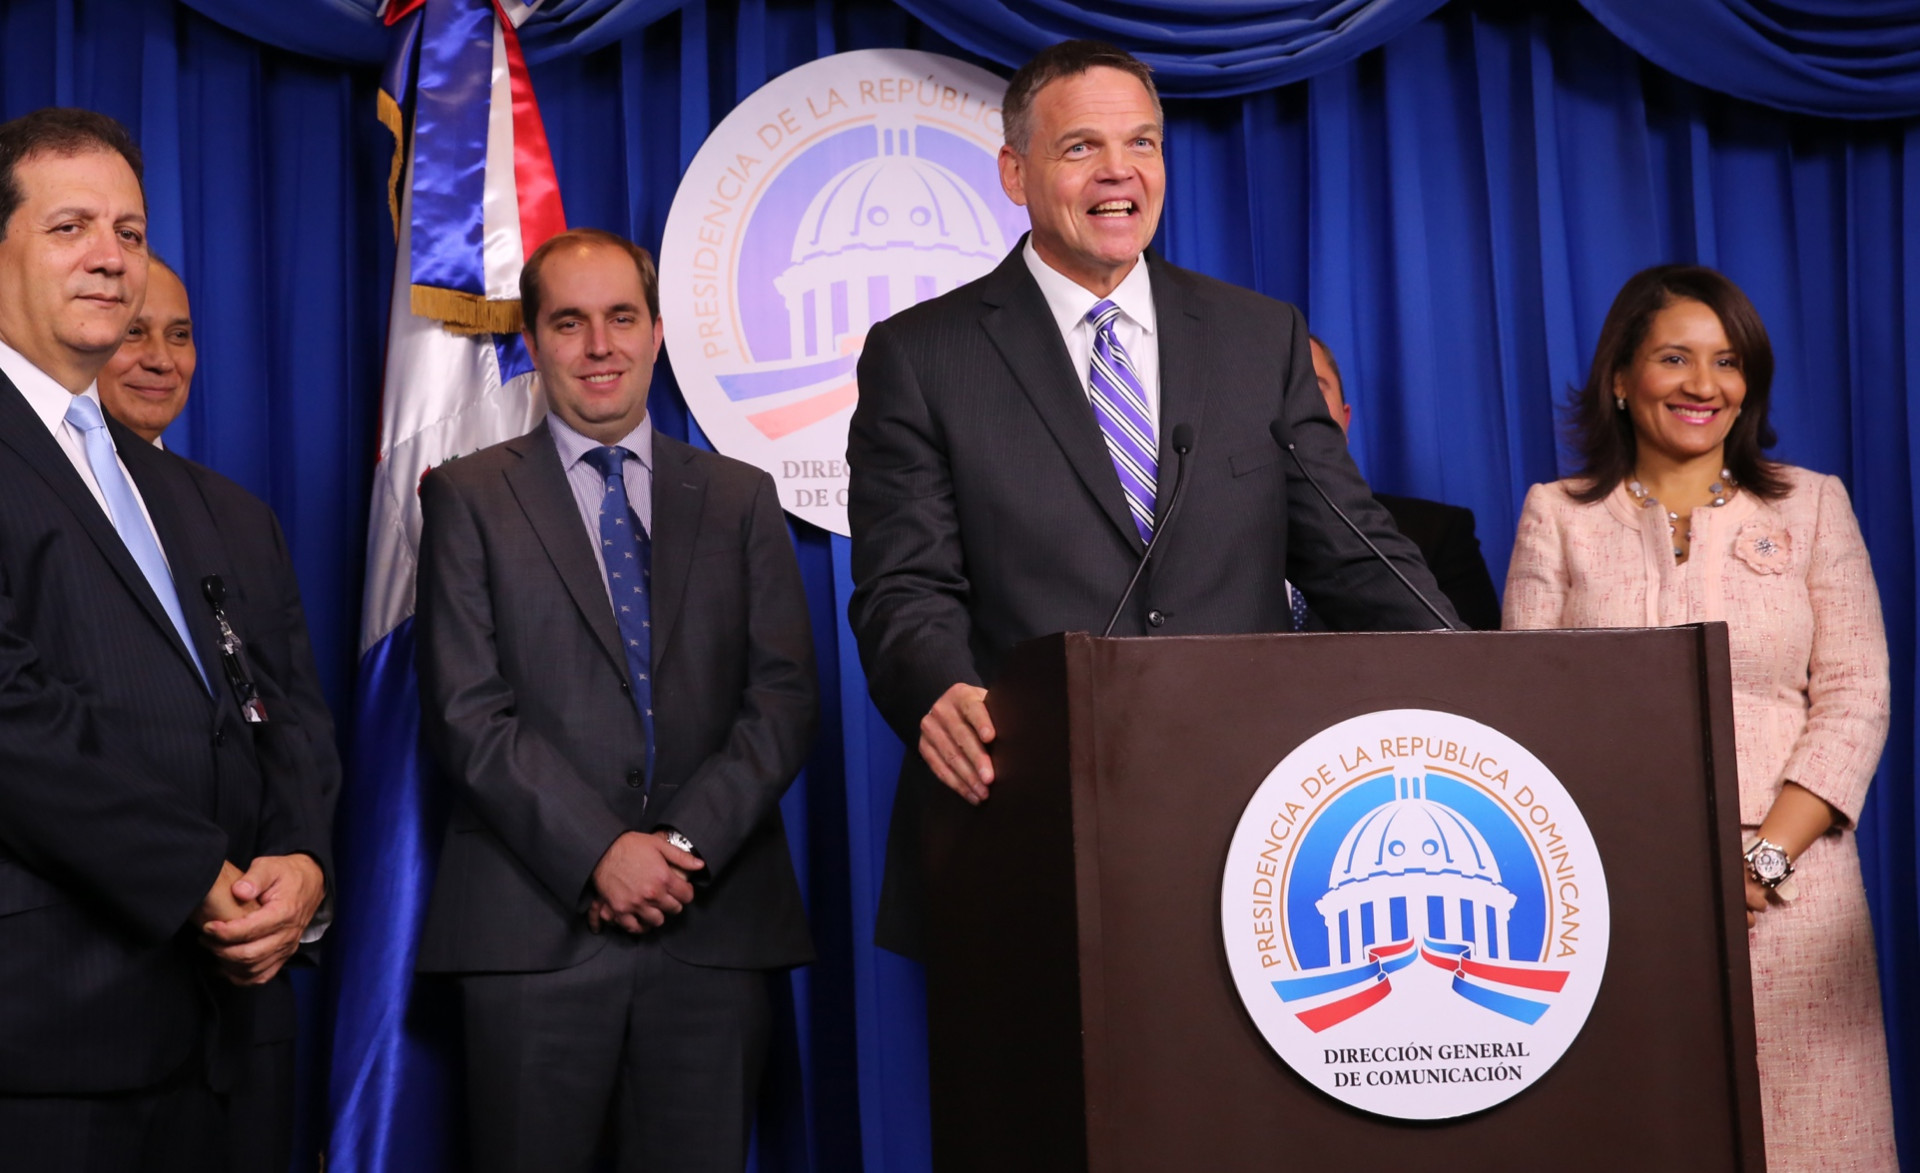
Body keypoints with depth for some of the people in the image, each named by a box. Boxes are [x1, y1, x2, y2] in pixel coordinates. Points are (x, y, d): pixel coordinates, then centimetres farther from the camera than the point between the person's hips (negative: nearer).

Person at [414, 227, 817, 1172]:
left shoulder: (741, 498, 13)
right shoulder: (469, 497, 7)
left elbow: (784, 697, 5)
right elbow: (467, 712, -2)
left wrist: (686, 843, -10)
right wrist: (598, 854, -12)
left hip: (717, 924, 2)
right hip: (535, 927, -2)